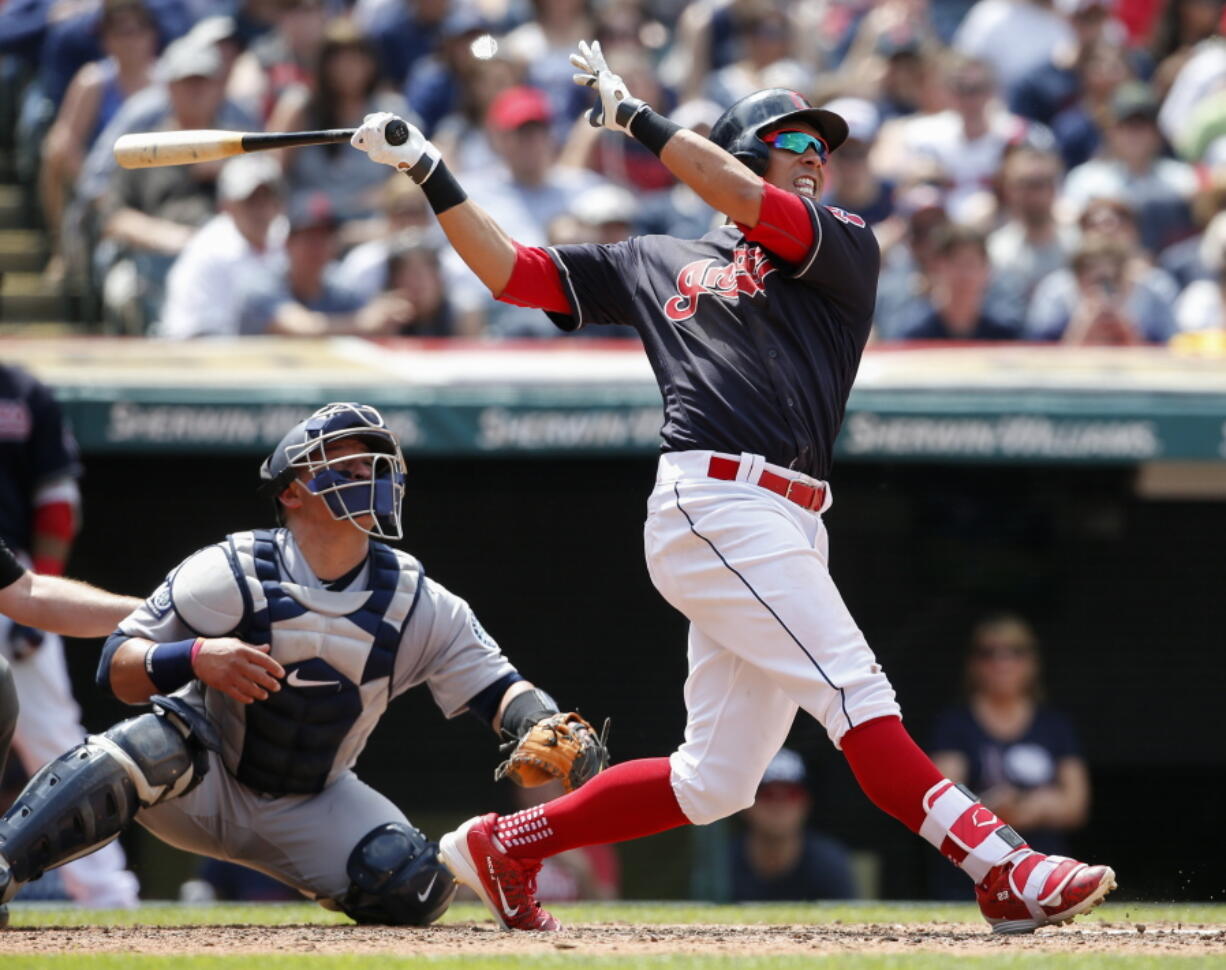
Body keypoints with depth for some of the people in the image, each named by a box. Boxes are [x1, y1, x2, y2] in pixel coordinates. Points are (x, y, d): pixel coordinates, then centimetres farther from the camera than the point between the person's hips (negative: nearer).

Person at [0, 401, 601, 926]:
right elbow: (116, 669, -17)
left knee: (414, 889, -21)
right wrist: (196, 659, -38)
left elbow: (497, 689, -9)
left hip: (311, 809, 3)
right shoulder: (233, 573, -16)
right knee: (153, 746, -37)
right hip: (202, 785, -3)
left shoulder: (418, 605, -7)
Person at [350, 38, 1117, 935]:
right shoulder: (655, 262, 18)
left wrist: (636, 117, 1)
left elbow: (745, 204, -3)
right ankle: (1004, 871, -29)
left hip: (788, 526, 4)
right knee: (855, 692, -19)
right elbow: (510, 272, 21)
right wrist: (431, 173, 13)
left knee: (716, 782, 4)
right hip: (713, 503, -4)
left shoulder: (845, 247, 16)